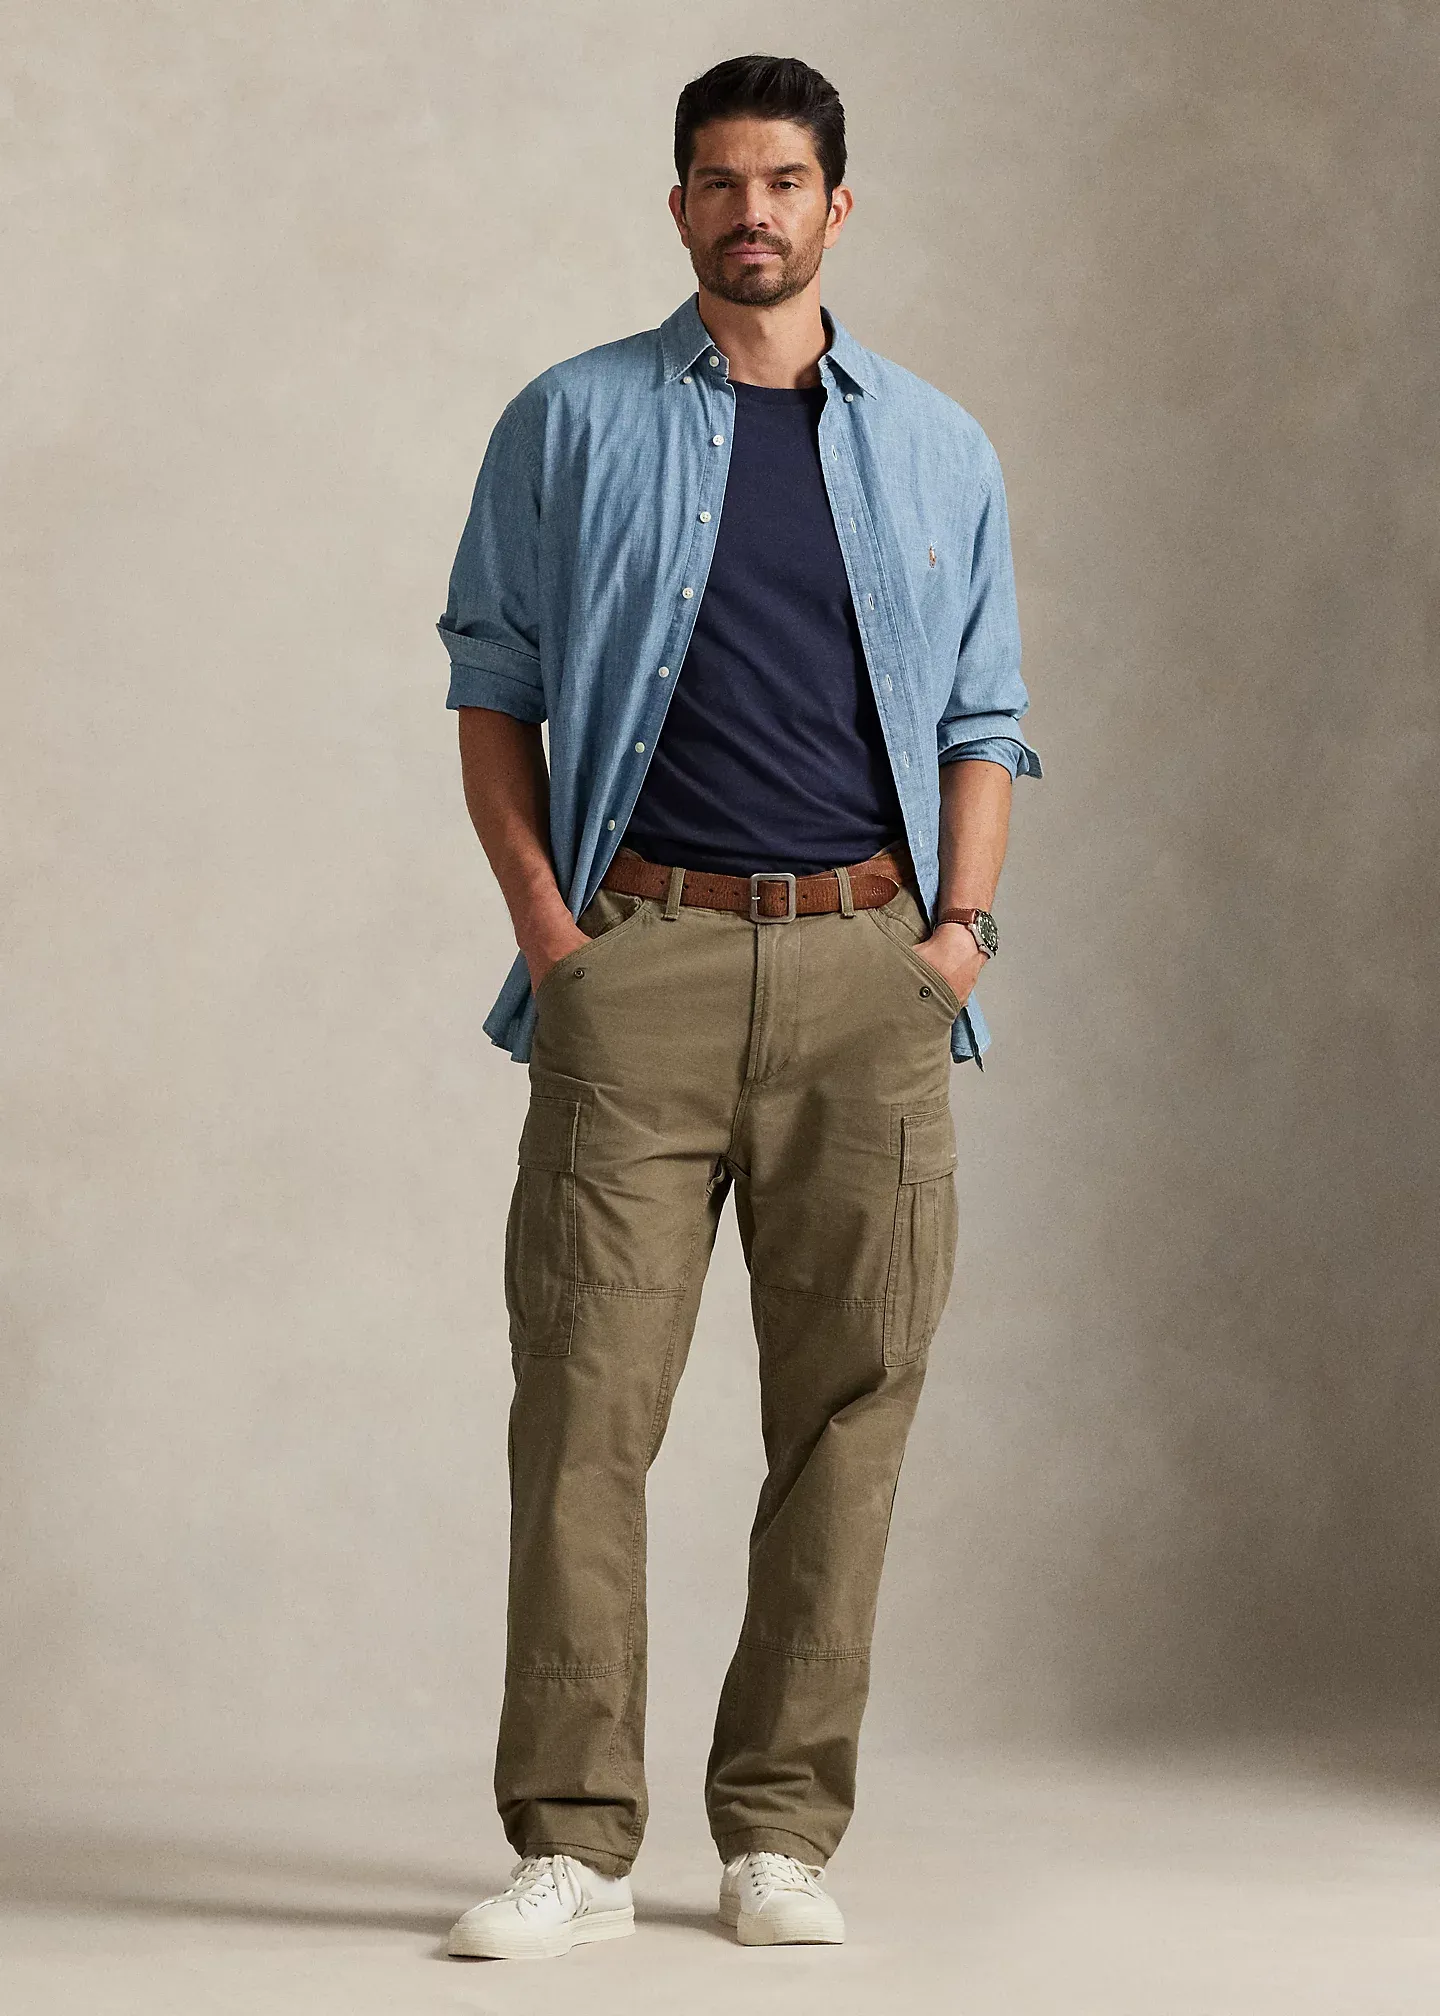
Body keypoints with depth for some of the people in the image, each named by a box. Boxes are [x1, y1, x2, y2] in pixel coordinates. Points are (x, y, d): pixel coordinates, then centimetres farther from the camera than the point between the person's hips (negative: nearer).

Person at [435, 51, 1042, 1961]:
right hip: (641, 962, -2)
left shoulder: (939, 448, 14)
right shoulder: (573, 423, 8)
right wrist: (545, 924, -3)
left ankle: (783, 1829, 11)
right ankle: (575, 1840, 1)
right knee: (587, 1397, -6)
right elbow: (493, 683, 8)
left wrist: (965, 920, 1)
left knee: (851, 1404, 2)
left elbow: (984, 719, 16)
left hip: (866, 966, 2)